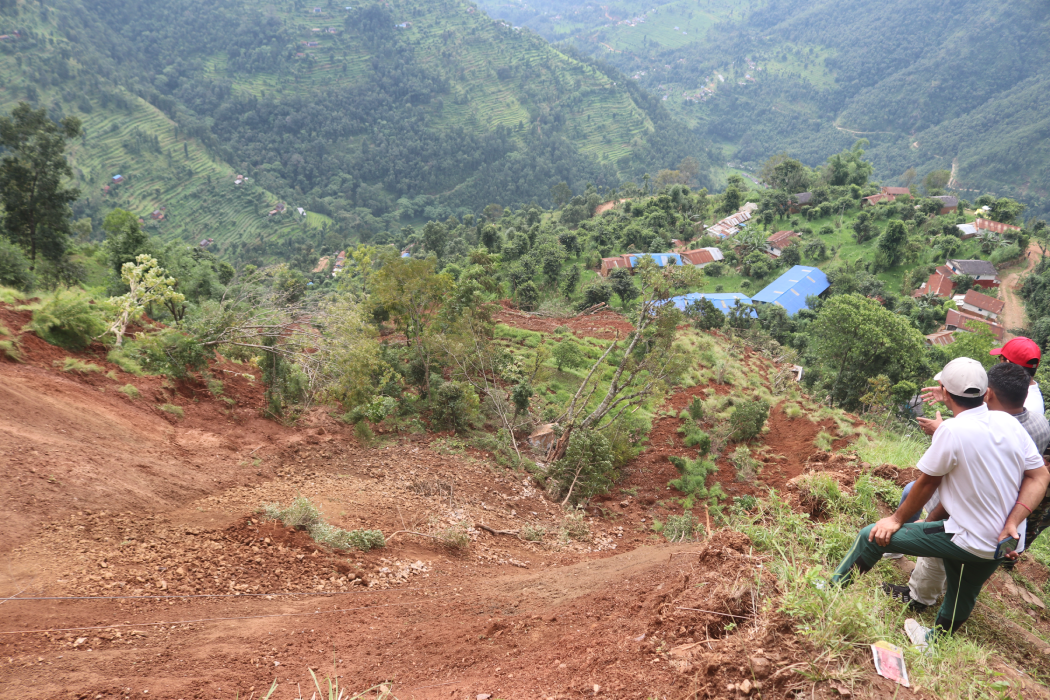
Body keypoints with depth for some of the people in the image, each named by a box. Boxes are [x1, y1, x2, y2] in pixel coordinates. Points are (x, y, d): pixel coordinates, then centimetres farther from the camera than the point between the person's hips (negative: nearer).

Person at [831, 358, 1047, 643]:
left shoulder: (952, 430, -22)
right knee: (963, 595, 27)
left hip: (968, 542, -7)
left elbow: (927, 483, -12)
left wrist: (897, 519, 2)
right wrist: (1012, 523, -8)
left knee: (873, 536, 3)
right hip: (1003, 544, 7)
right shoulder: (1010, 423, -4)